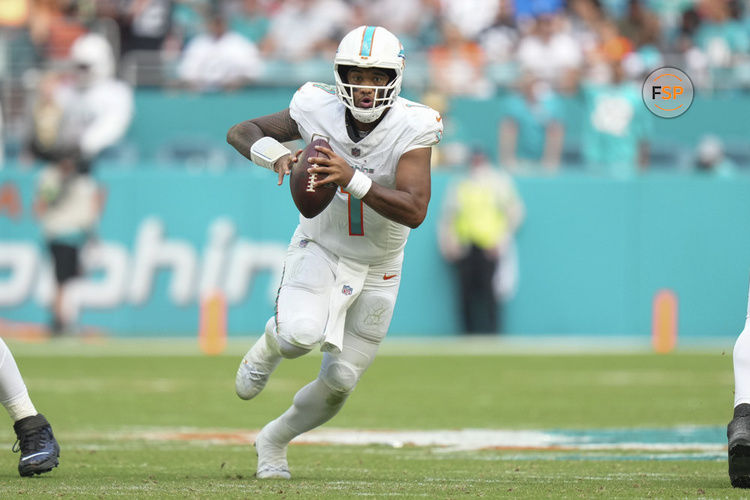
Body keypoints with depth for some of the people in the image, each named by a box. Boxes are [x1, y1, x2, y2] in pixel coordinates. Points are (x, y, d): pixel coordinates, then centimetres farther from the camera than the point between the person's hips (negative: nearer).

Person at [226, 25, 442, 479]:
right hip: (320, 251, -1)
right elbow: (240, 132, -7)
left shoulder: (413, 130, -24)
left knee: (340, 381, 7)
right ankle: (268, 348, 7)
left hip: (376, 270, 1)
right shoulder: (318, 112, -18)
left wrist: (354, 180, -45)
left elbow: (414, 212, -33)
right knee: (300, 335, -31)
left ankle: (275, 439, 36)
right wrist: (275, 155, -28)